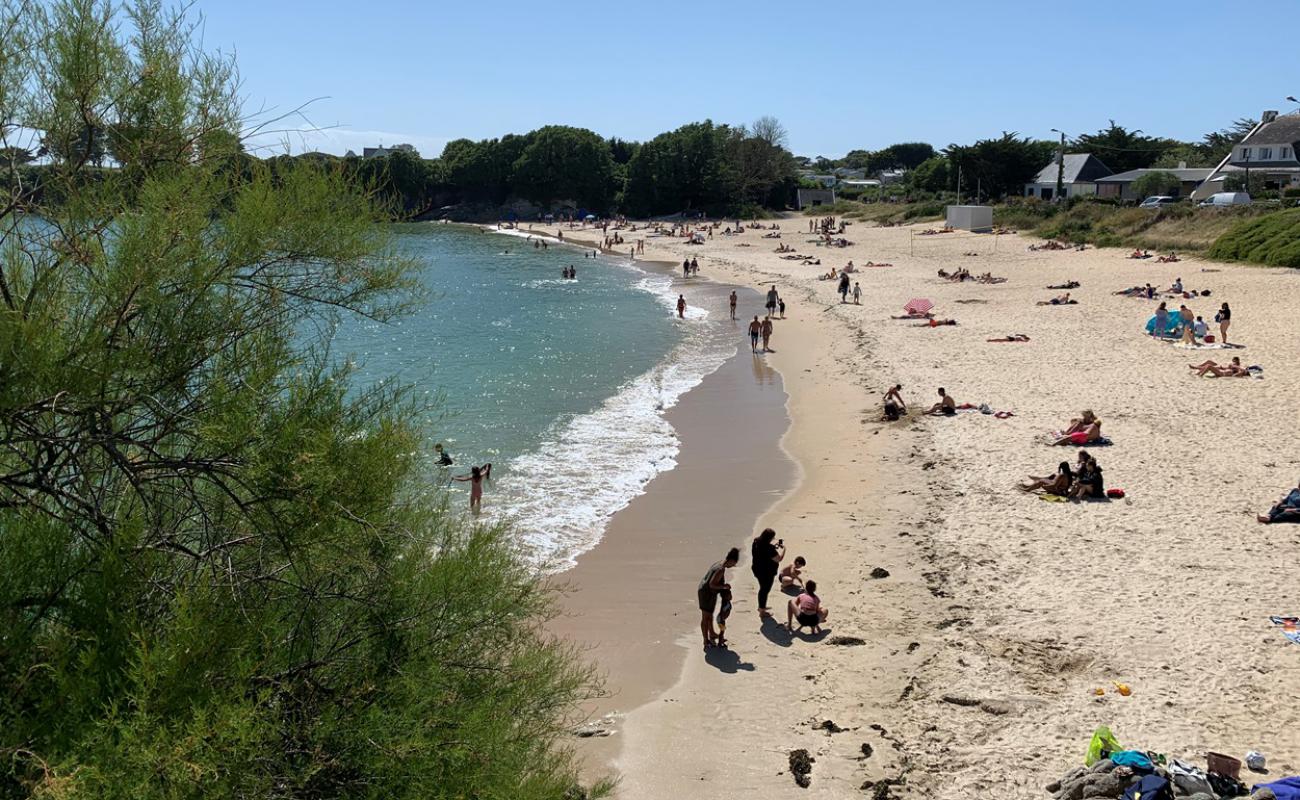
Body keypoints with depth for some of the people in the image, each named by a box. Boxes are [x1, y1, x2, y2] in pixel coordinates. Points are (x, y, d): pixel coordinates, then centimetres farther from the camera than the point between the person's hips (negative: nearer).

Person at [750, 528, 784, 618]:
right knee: (765, 590, 9)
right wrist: (784, 548, -14)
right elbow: (779, 559, -26)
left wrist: (774, 546, 2)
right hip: (767, 573, -9)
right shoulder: (768, 548, -31)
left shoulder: (756, 542, -4)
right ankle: (762, 611, 23)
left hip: (757, 569, 9)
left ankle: (761, 606, 45)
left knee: (763, 588, 27)